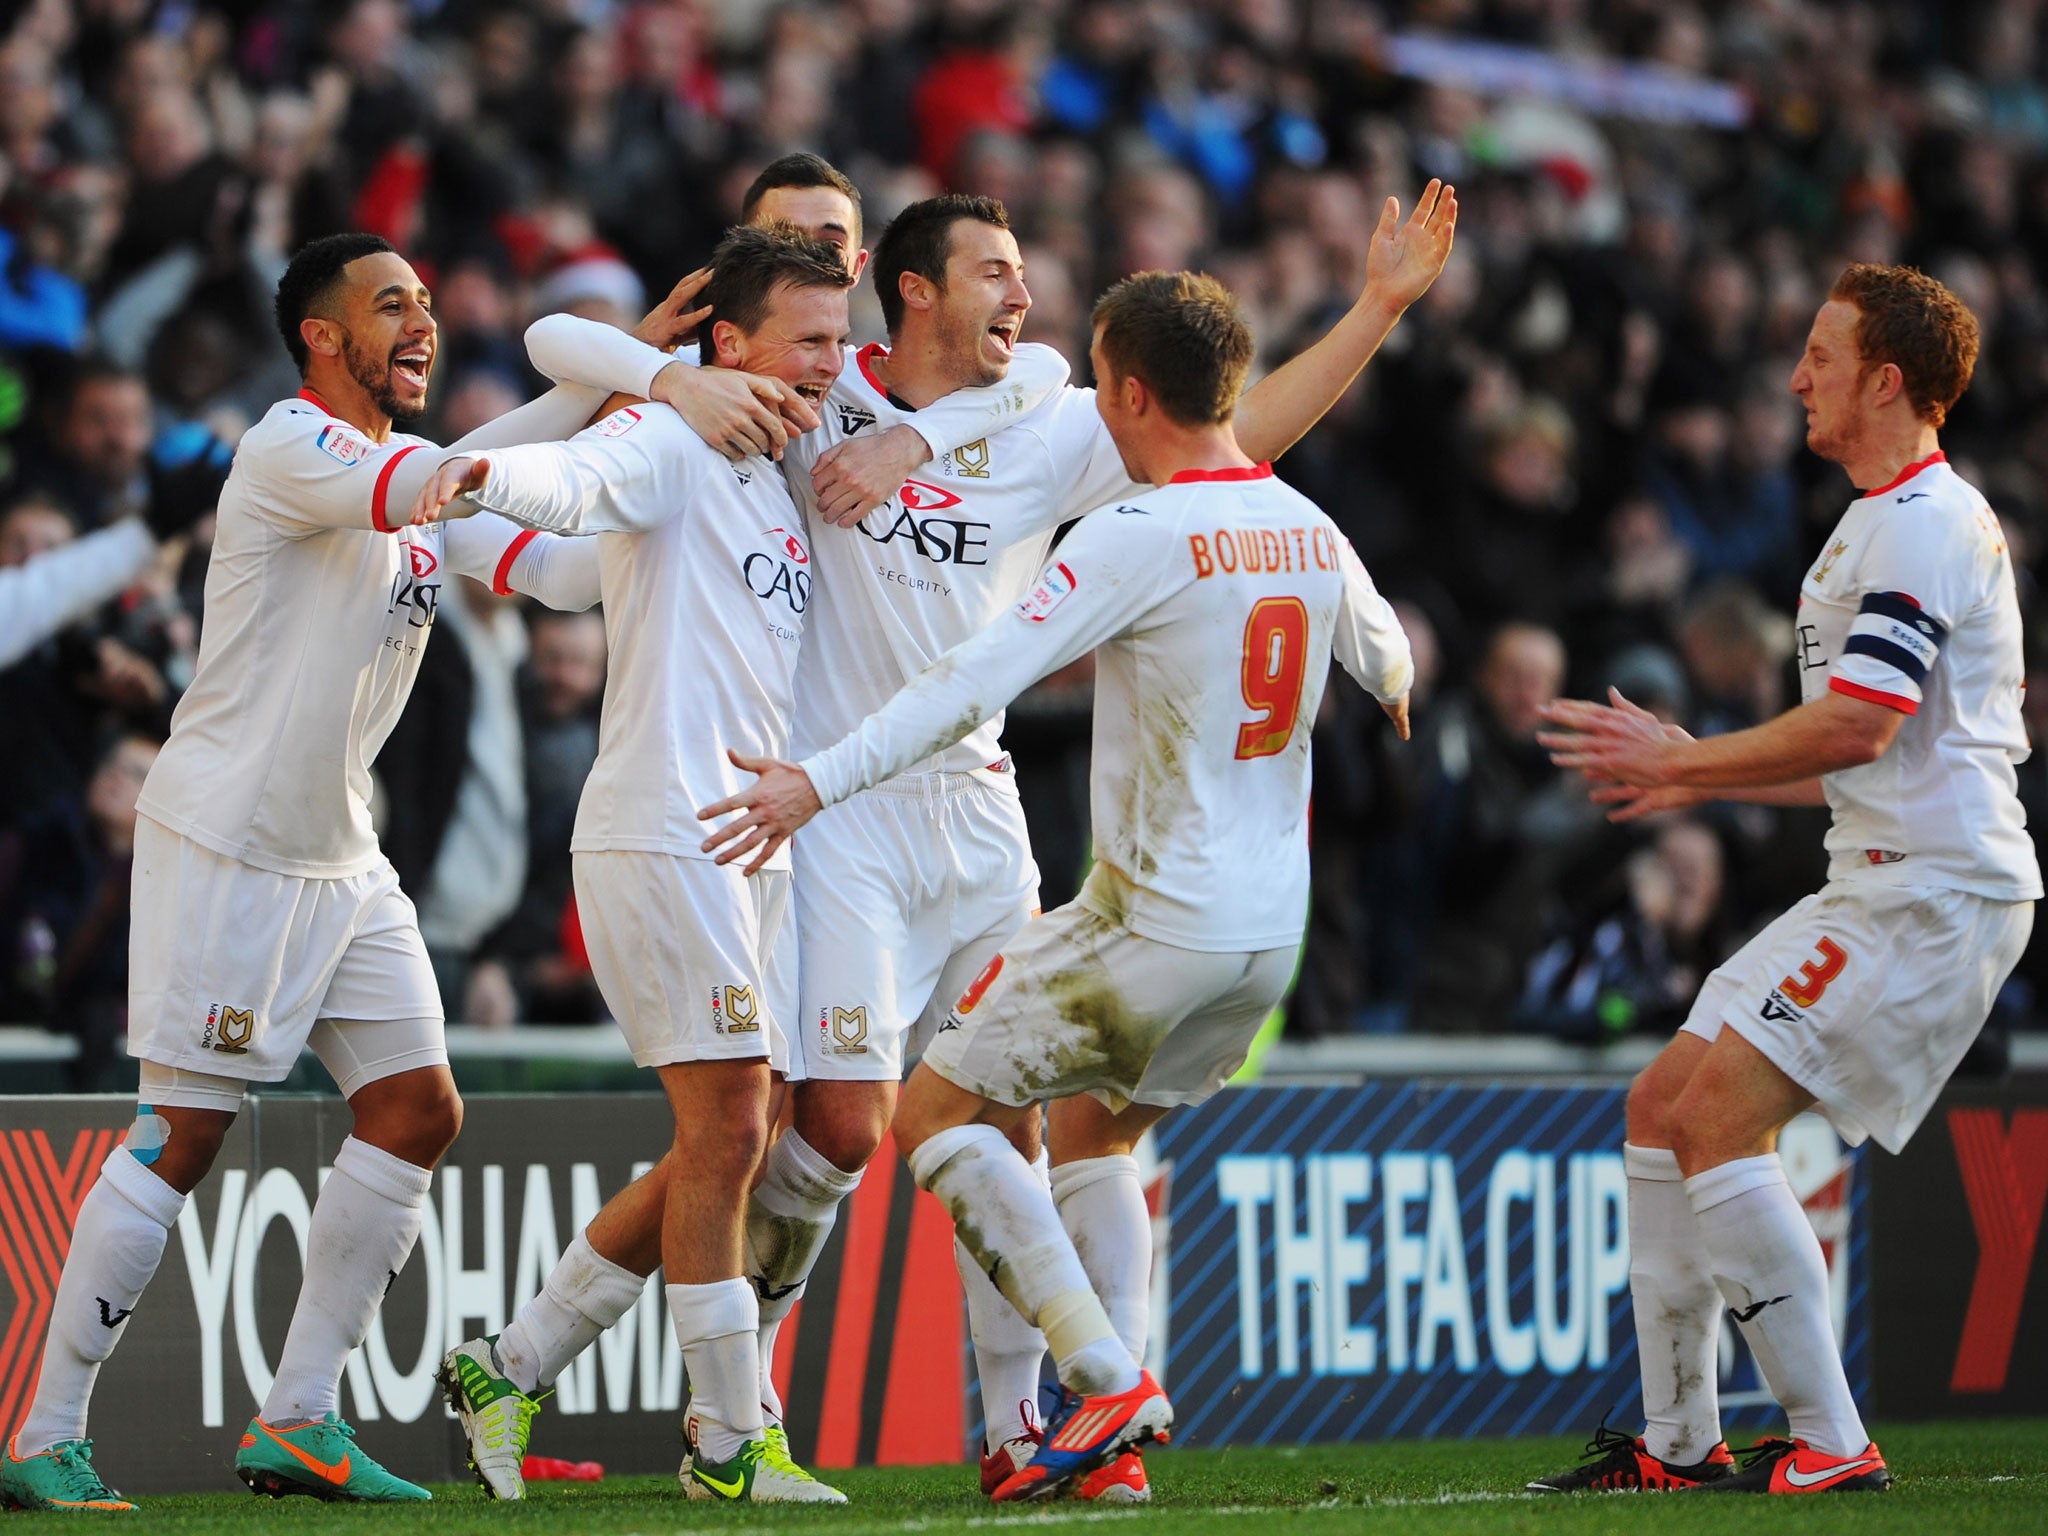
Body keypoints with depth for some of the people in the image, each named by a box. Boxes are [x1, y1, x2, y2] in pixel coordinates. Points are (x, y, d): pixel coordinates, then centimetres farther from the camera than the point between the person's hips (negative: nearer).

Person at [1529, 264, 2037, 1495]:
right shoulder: (1882, 526, 21)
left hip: (1937, 891, -10)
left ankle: (1833, 1444, -15)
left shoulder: (1926, 525, -13)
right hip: (1880, 886, 10)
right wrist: (1698, 780, 21)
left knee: (1716, 1118, -18)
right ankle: (1679, 1442, 15)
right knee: (1663, 1108, 9)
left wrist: (1678, 761, -13)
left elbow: (1856, 728, -23)